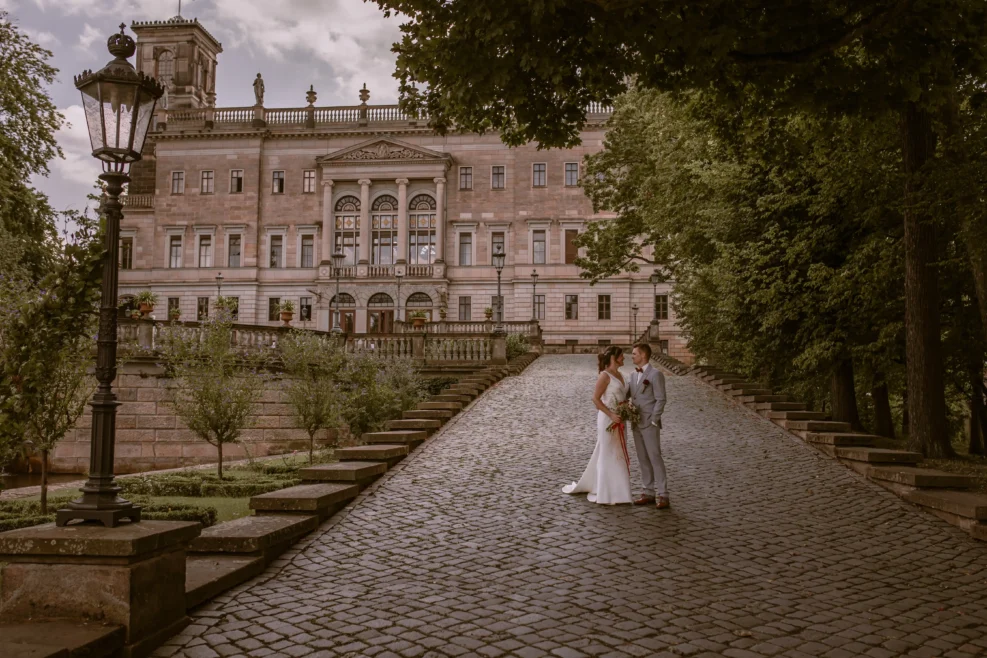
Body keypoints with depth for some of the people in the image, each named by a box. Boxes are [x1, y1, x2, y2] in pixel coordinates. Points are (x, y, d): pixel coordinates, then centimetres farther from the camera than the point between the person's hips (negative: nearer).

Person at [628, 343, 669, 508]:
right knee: (643, 460, 10)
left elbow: (660, 400, -12)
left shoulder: (655, 374, -10)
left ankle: (662, 495, -2)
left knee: (655, 458, -6)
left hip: (650, 424, -7)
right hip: (636, 423, 7)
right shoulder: (633, 374, 13)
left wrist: (653, 421, -15)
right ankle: (648, 492, 16)